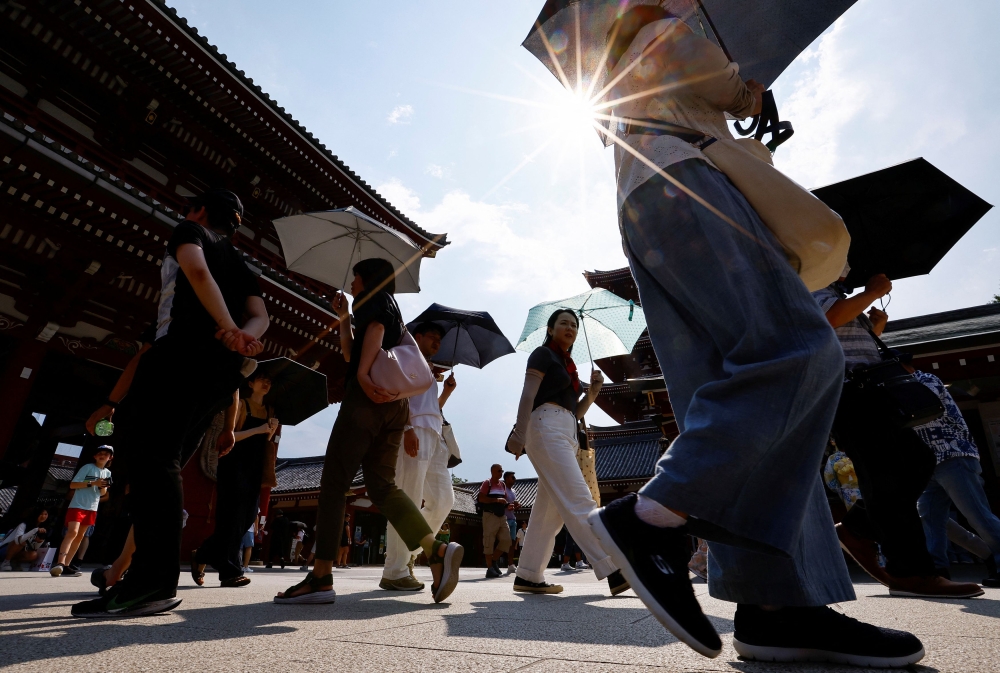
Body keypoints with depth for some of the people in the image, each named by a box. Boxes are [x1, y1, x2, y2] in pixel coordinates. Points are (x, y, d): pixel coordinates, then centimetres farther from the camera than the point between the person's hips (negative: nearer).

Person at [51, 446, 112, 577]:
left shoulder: (107, 473, 10)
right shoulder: (87, 467, -3)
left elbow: (103, 493, 12)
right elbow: (72, 485, -9)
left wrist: (103, 487, -10)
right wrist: (92, 483, -20)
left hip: (92, 509, 6)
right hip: (77, 505, -6)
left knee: (80, 536, 8)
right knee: (72, 532, -22)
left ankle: (66, 565, 14)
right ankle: (59, 563, -26)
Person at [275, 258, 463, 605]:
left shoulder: (377, 301, 8)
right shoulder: (390, 311, 32)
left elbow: (375, 332, -14)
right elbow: (351, 354, 29)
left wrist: (363, 374, -27)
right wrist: (344, 316, 28)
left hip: (366, 398, -9)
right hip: (394, 404, 9)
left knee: (334, 483, -7)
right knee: (382, 485, 1)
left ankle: (321, 577, -7)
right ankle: (437, 550, -12)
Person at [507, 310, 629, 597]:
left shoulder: (568, 364, 25)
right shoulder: (543, 354, 3)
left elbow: (576, 412, 22)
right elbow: (528, 394, -10)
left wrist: (593, 391, 6)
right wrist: (519, 432, -21)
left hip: (566, 433, 9)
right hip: (547, 426, -9)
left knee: (549, 509, 5)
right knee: (579, 500, -15)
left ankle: (528, 576, 10)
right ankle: (614, 571, -18)